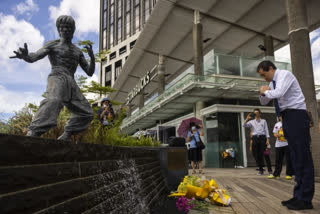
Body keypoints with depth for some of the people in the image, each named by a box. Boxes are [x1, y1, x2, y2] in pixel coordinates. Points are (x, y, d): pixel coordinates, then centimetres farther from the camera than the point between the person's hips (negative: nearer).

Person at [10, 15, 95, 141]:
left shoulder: (78, 51, 24)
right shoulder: (52, 44, 11)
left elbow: (90, 72, 19)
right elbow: (34, 57, -4)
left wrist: (92, 56, 0)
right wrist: (25, 56, -30)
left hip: (71, 84, 6)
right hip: (57, 78, -6)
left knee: (86, 114, 0)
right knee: (53, 101, -37)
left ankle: (64, 137, 4)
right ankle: (32, 133, -48)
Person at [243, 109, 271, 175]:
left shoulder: (263, 121, 13)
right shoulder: (251, 122, 14)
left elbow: (266, 130, 7)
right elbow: (244, 125, 1)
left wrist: (267, 139, -3)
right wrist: (247, 118, -11)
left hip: (262, 138, -2)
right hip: (255, 138, 2)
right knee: (257, 155, 1)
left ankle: (270, 169, -1)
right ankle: (261, 170, 8)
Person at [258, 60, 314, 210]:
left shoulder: (284, 74, -8)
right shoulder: (273, 83, 17)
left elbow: (279, 93, -27)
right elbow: (264, 102, 26)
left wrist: (266, 91, -6)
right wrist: (263, 93, 4)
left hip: (296, 115, -9)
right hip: (287, 117, 9)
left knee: (302, 156, -8)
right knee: (295, 157, 8)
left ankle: (305, 199, -4)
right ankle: (299, 195, 14)